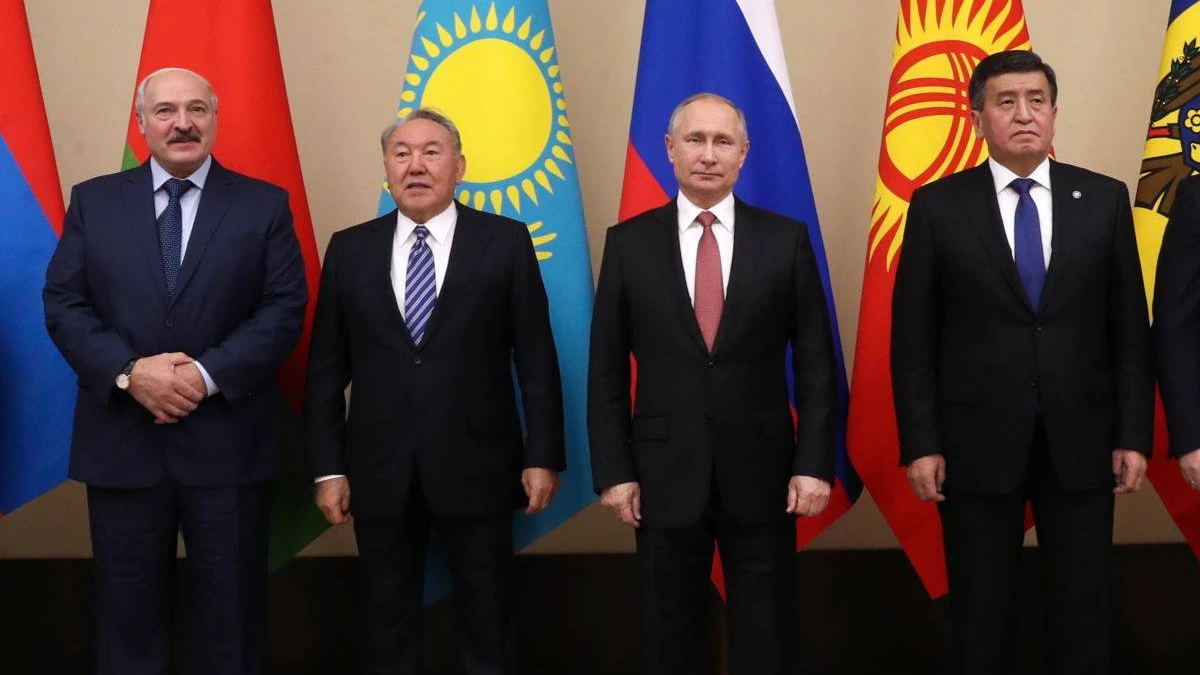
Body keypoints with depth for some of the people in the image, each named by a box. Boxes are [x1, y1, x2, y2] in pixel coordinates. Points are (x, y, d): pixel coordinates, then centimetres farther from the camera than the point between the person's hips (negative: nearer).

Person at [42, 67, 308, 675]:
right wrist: (130, 373, -15)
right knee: (128, 610, 10)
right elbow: (62, 304, 1)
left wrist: (208, 374, -17)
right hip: (122, 441, 1)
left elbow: (285, 309, -4)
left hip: (226, 442, -1)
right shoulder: (93, 201, 7)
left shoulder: (264, 205, 3)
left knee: (232, 609, 8)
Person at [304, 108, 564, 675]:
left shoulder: (505, 241, 0)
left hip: (476, 467, -2)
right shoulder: (349, 249, 5)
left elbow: (536, 358, -1)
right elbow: (326, 369, 5)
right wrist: (328, 467, 1)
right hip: (380, 472, 2)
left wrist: (543, 455, -5)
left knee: (488, 625, 9)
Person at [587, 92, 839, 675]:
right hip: (665, 473, 0)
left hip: (761, 472, 0)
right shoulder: (629, 243, 1)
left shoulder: (786, 239, 0)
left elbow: (816, 363, 1)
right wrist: (613, 470, -3)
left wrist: (815, 463, -6)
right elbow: (607, 370, 2)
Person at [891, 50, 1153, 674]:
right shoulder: (937, 206, -1)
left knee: (1082, 617, 10)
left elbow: (1130, 329, 5)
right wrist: (920, 444, -7)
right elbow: (912, 338, -1)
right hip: (977, 443, -1)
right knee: (981, 621, 10)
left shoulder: (1104, 199, 4)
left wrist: (1134, 435, 0)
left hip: (1081, 441, 2)